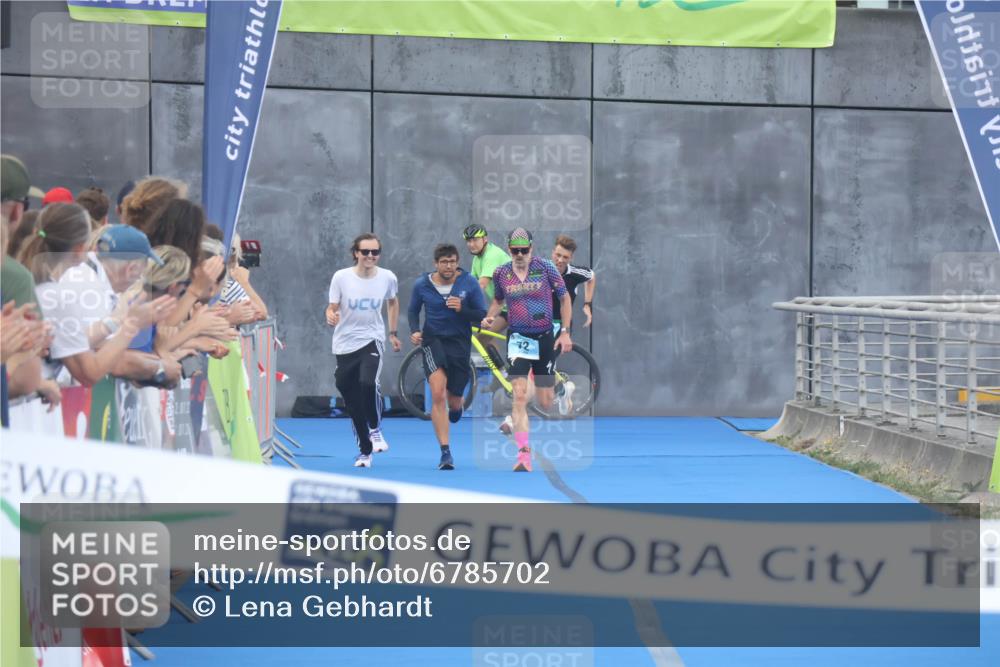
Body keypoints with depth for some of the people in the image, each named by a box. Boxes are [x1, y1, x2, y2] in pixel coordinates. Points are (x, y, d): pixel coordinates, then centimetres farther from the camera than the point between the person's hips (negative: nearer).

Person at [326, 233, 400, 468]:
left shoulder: (388, 278, -3)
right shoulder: (341, 277, -8)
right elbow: (332, 308, -3)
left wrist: (393, 333, 18)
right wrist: (330, 316, -26)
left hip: (372, 340, -1)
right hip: (345, 344, 1)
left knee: (368, 382, -30)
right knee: (353, 404, 6)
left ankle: (375, 430, -5)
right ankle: (365, 451, 24)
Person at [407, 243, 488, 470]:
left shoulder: (469, 283, -6)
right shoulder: (422, 285, -2)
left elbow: (482, 316, -4)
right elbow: (413, 310, 13)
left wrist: (462, 309, -22)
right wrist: (414, 331, -5)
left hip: (460, 343, 1)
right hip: (433, 340, -1)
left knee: (454, 401, 9)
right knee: (438, 394, -21)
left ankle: (457, 404, 52)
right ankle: (445, 452, -18)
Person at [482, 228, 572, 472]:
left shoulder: (546, 267, -5)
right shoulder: (501, 273, 1)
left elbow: (565, 298, 2)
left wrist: (565, 332, -5)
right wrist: (489, 317, -2)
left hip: (545, 338, 0)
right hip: (518, 339, 0)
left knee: (545, 402, 3)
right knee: (519, 395, -15)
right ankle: (523, 455, -18)